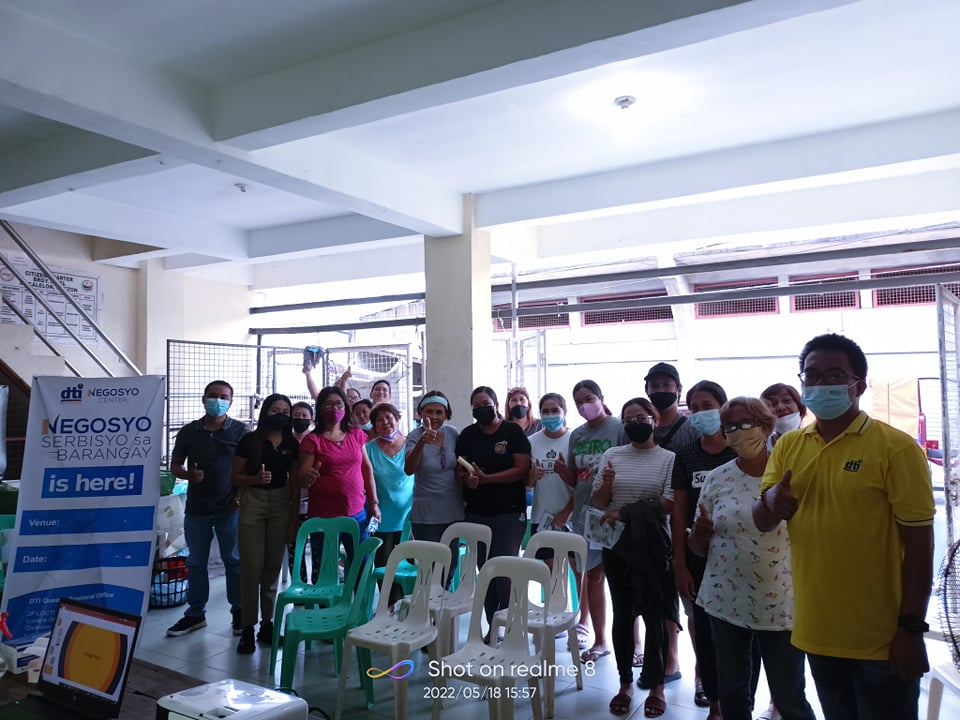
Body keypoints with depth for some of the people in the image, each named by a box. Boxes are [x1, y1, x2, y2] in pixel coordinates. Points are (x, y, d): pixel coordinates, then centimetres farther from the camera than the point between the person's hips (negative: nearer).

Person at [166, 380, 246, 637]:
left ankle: (239, 612, 17)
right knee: (196, 562, 11)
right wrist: (189, 475, -10)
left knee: (234, 561, 4)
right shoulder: (188, 431, 5)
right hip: (196, 507, 3)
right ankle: (195, 613, 24)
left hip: (229, 507, -3)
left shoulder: (240, 431, -2)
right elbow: (175, 465, 11)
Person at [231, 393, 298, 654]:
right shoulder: (249, 440, -3)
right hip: (253, 503, -3)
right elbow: (236, 477, -1)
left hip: (281, 505, 3)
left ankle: (267, 624, 18)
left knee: (273, 566, 8)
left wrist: (295, 514, 3)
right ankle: (248, 628, 4)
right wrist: (255, 478, -20)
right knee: (251, 566, -4)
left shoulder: (292, 444, 5)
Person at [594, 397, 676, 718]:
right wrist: (606, 484, -16)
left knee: (654, 616, 5)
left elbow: (669, 505, -12)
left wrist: (626, 512, -16)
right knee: (622, 614, 10)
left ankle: (656, 686, 21)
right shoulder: (611, 455, 5)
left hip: (652, 547, -3)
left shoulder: (668, 458, -4)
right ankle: (625, 683, 24)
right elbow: (597, 503, 6)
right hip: (616, 546, 3)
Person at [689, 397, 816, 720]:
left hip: (781, 605, -3)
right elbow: (698, 547, 6)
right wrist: (700, 534, -14)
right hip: (725, 602, 3)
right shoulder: (716, 479, 1)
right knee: (731, 691, 15)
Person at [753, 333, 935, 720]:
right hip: (817, 632, 5)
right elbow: (762, 523, 4)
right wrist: (771, 501, -19)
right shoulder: (787, 446, 3)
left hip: (880, 639, -5)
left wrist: (911, 629, -14)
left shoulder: (896, 447, -11)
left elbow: (918, 542, -11)